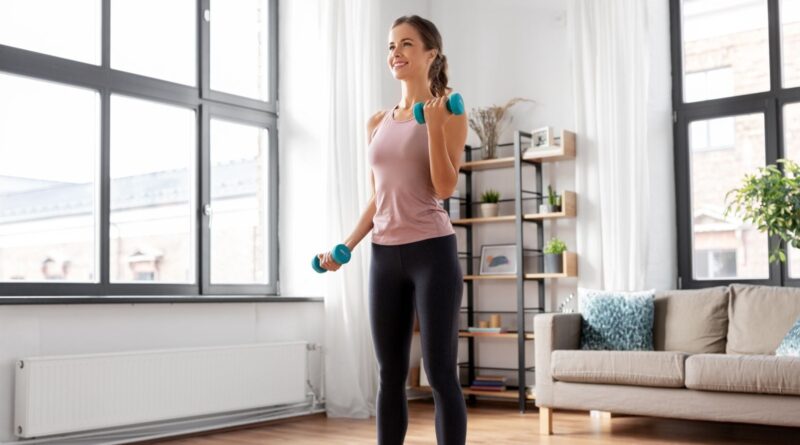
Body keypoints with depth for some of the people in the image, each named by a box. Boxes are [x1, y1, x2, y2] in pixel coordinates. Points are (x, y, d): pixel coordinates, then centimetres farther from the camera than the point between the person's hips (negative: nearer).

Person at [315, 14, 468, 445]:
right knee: (390, 374, 9)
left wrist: (433, 124, -16)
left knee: (440, 374, -3)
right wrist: (346, 246, 8)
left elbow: (445, 188, -11)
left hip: (432, 251, -5)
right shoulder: (377, 123, 14)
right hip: (385, 255, 6)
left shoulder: (448, 112, -2)